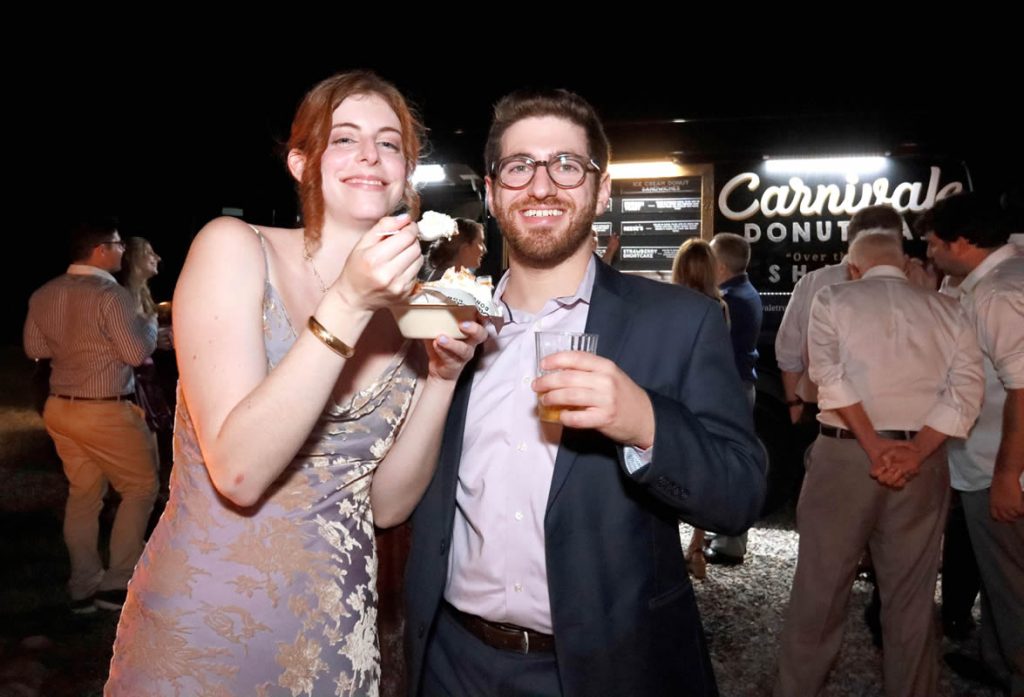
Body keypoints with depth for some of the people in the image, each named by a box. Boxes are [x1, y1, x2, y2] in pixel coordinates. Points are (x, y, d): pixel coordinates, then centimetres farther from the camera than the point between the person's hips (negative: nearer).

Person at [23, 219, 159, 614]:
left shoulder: (43, 295, 5)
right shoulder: (110, 294, -19)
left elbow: (34, 348, 15)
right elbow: (137, 353, -19)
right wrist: (149, 323, 0)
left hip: (60, 408, 8)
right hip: (105, 412, -7)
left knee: (83, 494, 16)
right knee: (141, 486, 8)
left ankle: (83, 589, 22)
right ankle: (117, 584, 10)